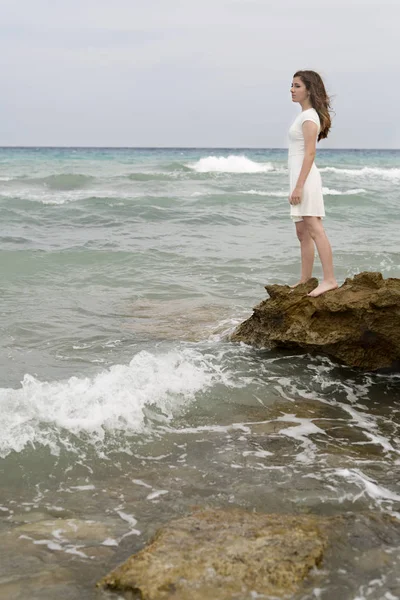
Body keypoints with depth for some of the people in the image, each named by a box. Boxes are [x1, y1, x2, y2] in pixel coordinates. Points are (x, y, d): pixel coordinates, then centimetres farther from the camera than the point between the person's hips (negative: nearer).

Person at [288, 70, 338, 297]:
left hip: (305, 177, -11)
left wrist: (299, 186, -23)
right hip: (300, 177, 11)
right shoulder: (306, 115, 18)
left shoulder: (309, 117, -11)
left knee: (315, 229, -16)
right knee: (303, 231, 12)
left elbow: (310, 153, -19)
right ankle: (305, 281, 18)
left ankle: (330, 279, -19)